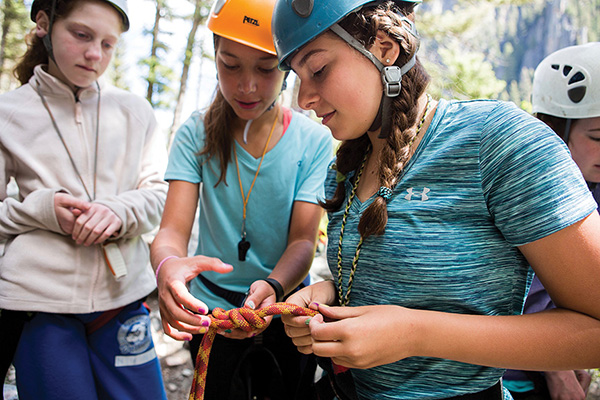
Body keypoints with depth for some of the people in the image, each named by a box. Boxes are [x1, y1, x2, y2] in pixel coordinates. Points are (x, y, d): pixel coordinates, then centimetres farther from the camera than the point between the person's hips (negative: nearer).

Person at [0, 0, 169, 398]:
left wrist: (120, 212, -14)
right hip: (41, 300, -1)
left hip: (123, 294, 2)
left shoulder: (135, 110, 8)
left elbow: (160, 194, 5)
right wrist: (41, 209, -14)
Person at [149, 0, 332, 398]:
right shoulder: (197, 133, -9)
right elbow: (173, 230, -15)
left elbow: (303, 241, -15)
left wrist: (272, 287, -37)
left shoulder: (314, 140, -12)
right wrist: (168, 264, -40)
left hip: (284, 310, 0)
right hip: (210, 310, 0)